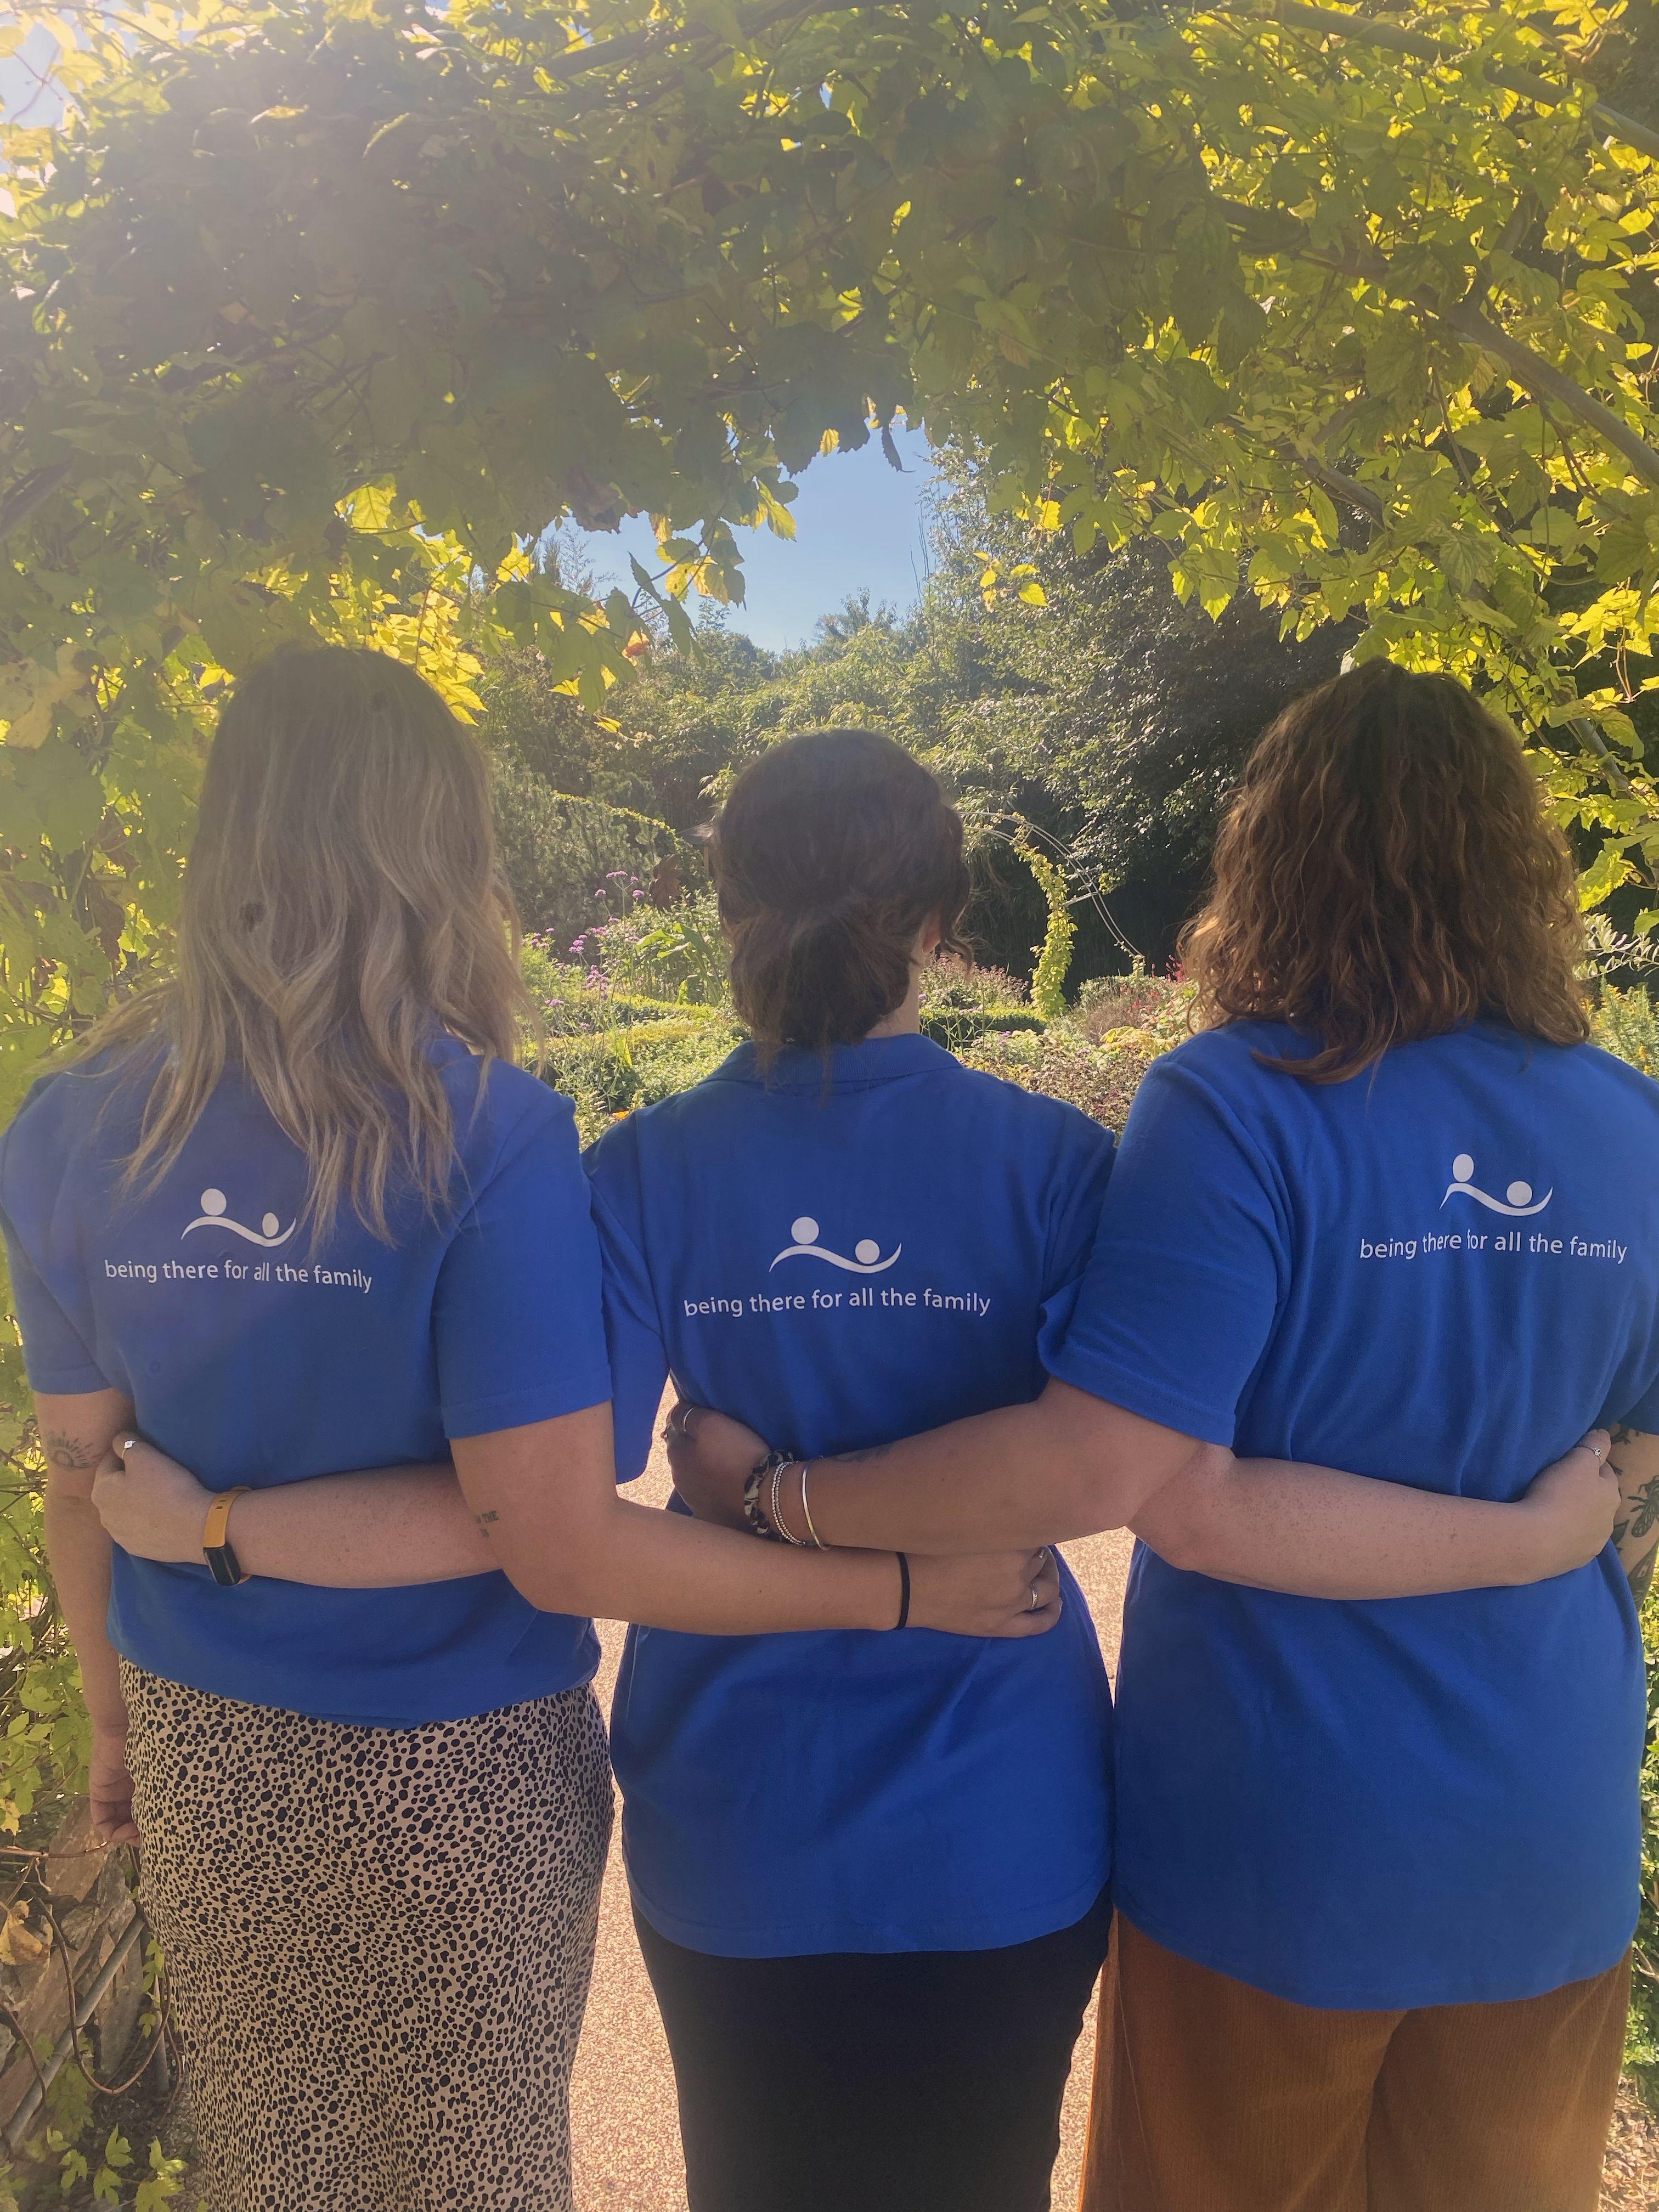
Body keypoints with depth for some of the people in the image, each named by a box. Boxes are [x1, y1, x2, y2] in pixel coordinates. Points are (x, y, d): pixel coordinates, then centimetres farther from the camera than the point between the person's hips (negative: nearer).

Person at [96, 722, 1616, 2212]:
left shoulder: (645, 1174, -14)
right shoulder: (1052, 1163, -16)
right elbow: (1188, 1495, -23)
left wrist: (204, 1521, -6)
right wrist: (1529, 1533, -10)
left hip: (733, 1838, 1)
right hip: (1005, 1844, 0)